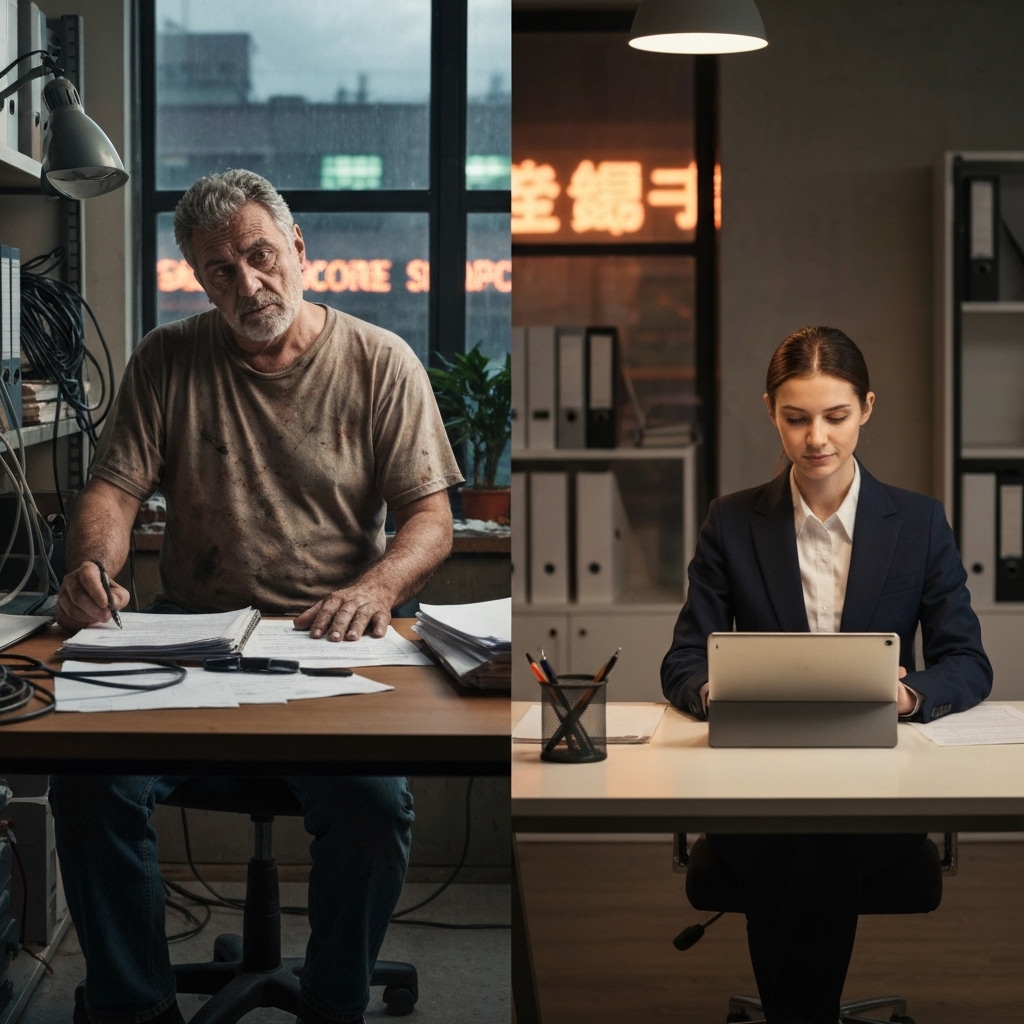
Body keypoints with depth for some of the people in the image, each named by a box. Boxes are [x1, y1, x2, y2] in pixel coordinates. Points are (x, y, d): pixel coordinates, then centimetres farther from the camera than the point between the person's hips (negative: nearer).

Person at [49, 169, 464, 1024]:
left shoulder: (380, 364, 5)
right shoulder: (168, 361, 10)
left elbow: (431, 517, 0)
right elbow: (114, 488, 4)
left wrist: (376, 586, -22)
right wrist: (93, 567, -20)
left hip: (332, 650, -1)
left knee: (373, 802, -29)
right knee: (90, 781, -25)